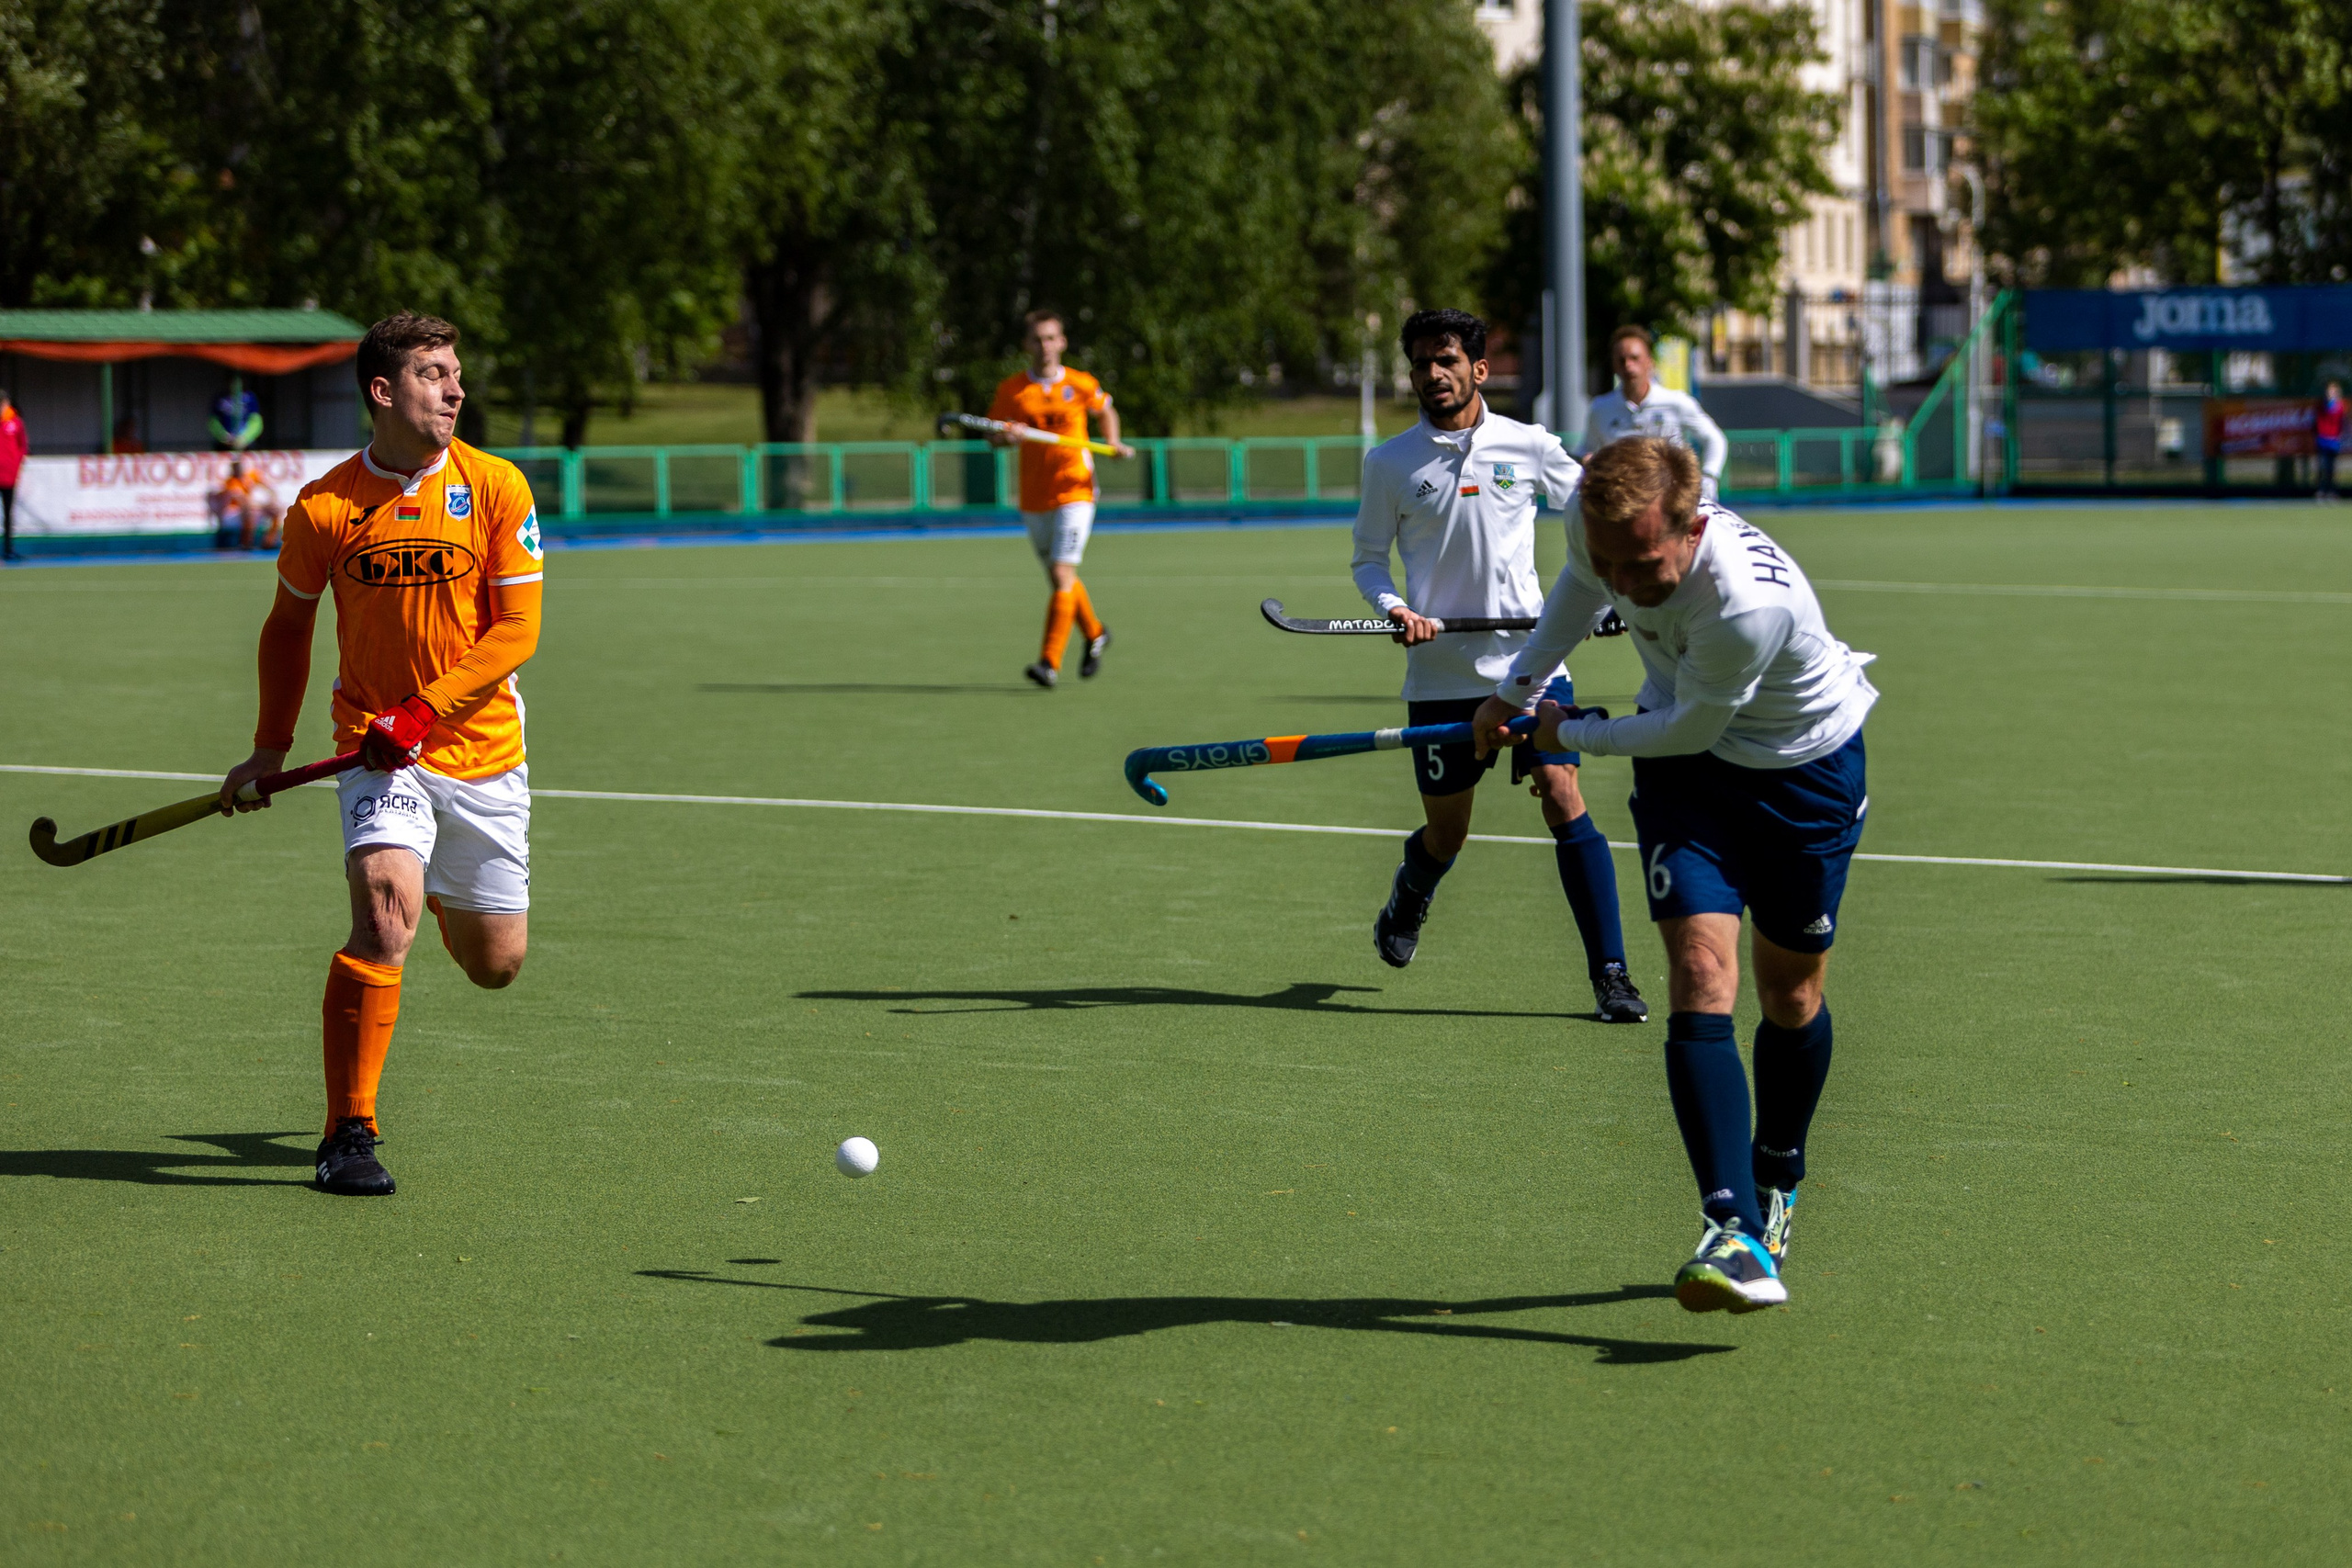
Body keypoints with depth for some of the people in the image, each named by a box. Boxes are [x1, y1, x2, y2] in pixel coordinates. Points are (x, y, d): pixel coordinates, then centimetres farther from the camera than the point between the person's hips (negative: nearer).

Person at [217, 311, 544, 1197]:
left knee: (496, 964, 9)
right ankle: (348, 1133, -17)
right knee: (385, 916, -25)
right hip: (378, 753, -1)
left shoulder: (495, 488, -6)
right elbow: (289, 623, 12)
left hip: (482, 749, 2)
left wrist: (424, 709, -20)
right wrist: (271, 748, 10)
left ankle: (444, 892, 48)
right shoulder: (323, 508, -5)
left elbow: (517, 629, -9)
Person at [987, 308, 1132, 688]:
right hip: (1033, 500, 3)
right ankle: (1095, 635, 41)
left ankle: (1050, 661, -17)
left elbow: (1106, 411, 19)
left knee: (1062, 575, -15)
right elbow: (992, 435, 3)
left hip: (1075, 491, -3)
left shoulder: (1081, 385, 0)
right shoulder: (1011, 390, 1)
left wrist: (1114, 443, 4)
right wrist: (1005, 437, -19)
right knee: (1059, 578, 16)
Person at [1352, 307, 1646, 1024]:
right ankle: (1407, 901, 44)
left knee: (1564, 800, -13)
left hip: (1531, 658, 0)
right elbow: (1368, 558, 8)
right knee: (1445, 834, 7)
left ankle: (1610, 973, -8)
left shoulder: (1528, 446, 2)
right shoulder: (1389, 463, 1)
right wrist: (1394, 608, -12)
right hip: (1441, 672, 0)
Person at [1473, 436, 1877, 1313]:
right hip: (1685, 767, 4)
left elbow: (1689, 729, -22)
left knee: (1790, 995, 8)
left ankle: (1777, 1182, 37)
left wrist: (1573, 734, -8)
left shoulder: (1752, 605, -40)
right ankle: (1733, 1231, -27)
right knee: (1701, 971, -16)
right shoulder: (1599, 521, -22)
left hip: (1806, 767, -4)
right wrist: (1515, 691, 14)